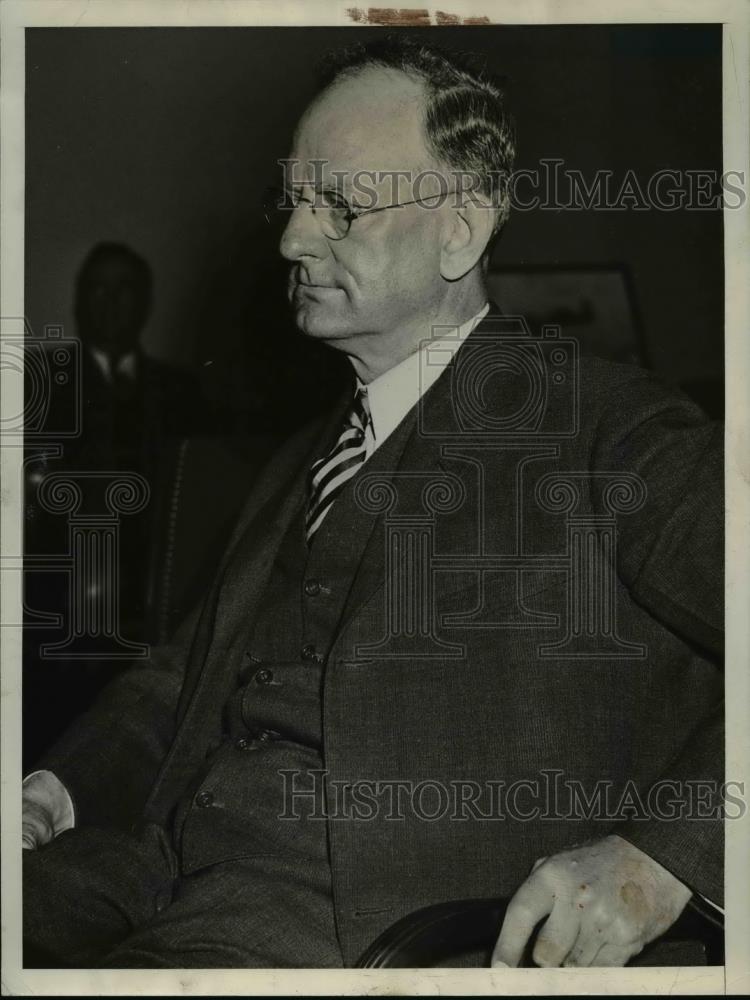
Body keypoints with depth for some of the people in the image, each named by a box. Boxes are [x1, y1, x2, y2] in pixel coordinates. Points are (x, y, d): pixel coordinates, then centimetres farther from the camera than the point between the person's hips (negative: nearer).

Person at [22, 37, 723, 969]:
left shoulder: (612, 430, -1)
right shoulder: (302, 462, 25)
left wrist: (662, 857, -23)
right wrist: (55, 793, 5)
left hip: (369, 923, -6)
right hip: (164, 882, 7)